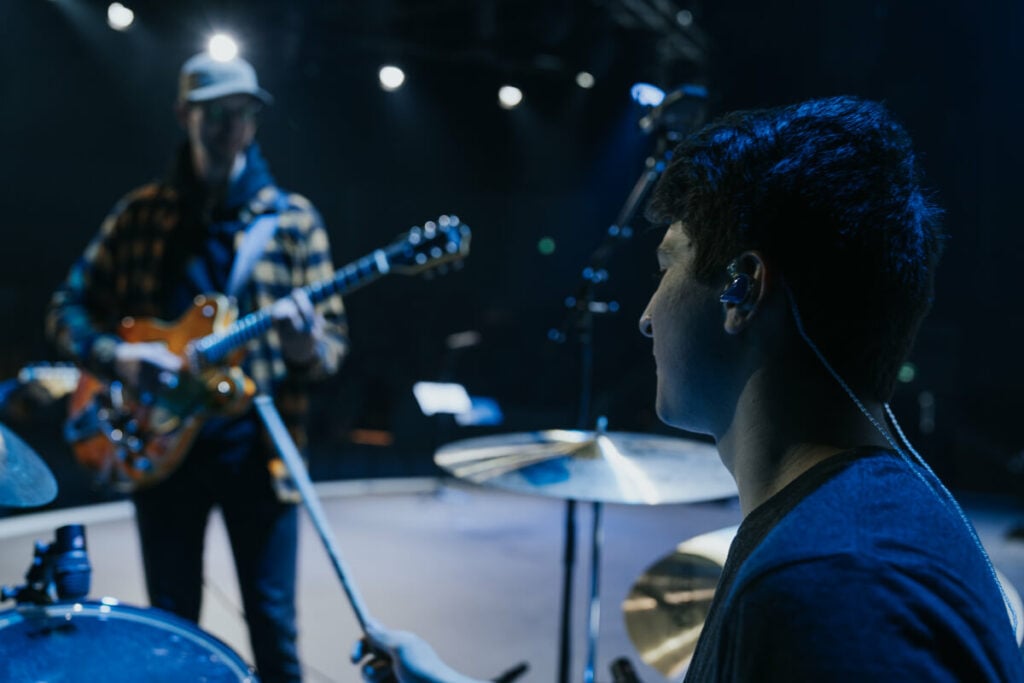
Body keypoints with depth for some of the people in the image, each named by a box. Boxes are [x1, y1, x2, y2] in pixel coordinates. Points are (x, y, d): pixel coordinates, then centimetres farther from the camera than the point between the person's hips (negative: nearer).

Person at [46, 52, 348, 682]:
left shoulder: (292, 218, 1)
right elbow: (68, 308, 8)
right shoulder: (142, 213, 5)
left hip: (257, 446, -1)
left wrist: (307, 349, -24)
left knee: (273, 624, 2)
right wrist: (117, 357, -12)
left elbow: (334, 335, -1)